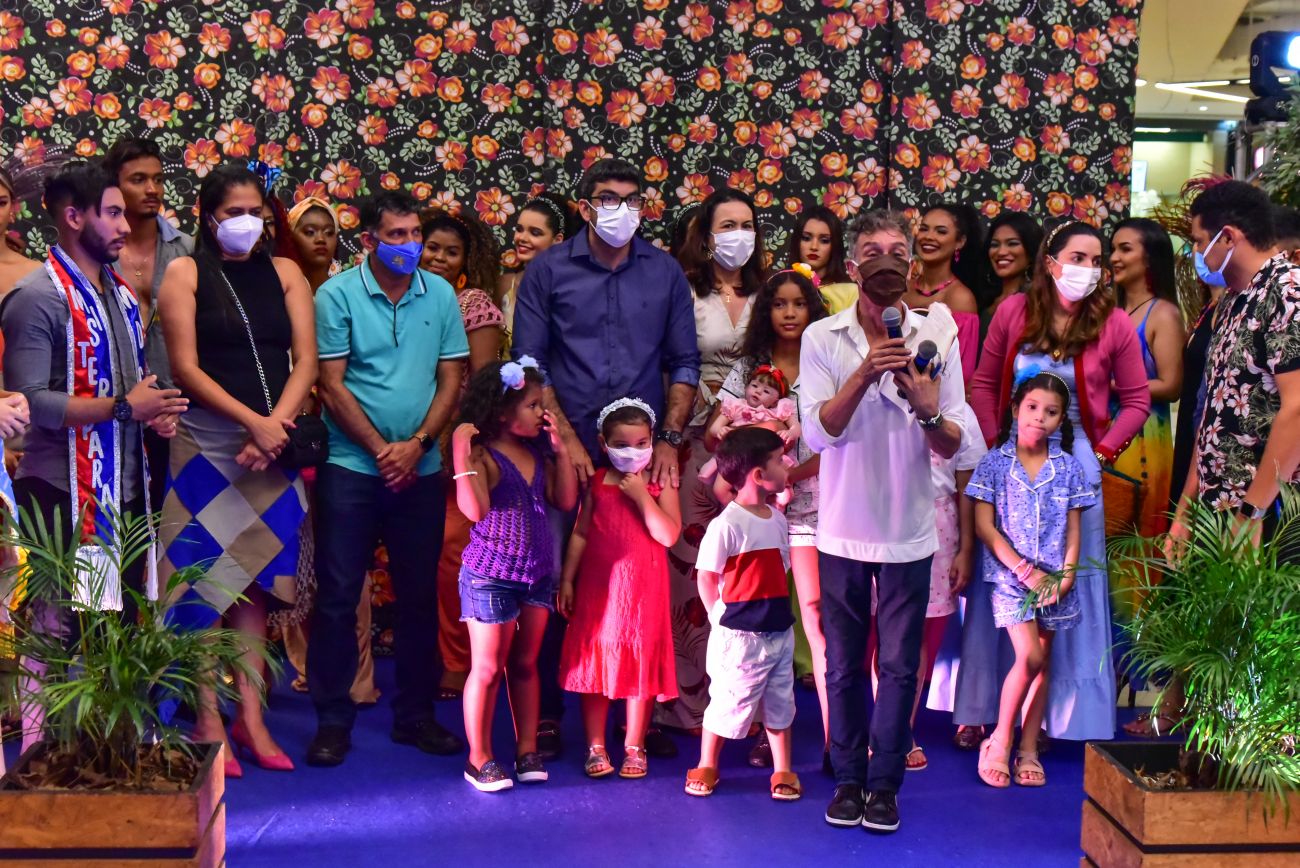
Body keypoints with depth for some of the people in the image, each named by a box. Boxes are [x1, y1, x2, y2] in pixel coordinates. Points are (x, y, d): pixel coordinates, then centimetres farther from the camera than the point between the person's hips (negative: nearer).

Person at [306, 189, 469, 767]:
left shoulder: (440, 294, 5)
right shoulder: (337, 296, -4)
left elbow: (451, 380, 4)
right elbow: (332, 387, -6)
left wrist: (416, 444, -9)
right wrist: (382, 450, -11)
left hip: (421, 470, 3)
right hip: (352, 468, -3)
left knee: (419, 596, 9)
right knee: (338, 597, 1)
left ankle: (416, 714, 22)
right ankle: (333, 720, 13)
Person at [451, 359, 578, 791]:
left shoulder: (537, 454, 7)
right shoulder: (483, 456, -16)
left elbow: (566, 501, 6)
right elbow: (475, 509, -30)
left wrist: (561, 450, 1)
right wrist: (462, 454, -35)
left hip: (536, 574, 7)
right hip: (490, 575, -7)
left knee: (525, 664, 15)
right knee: (488, 668, 3)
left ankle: (527, 750, 24)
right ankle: (479, 758, 14)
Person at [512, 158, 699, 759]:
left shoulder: (665, 273, 9)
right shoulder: (548, 271, 3)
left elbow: (683, 364, 10)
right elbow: (529, 364, 0)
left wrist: (670, 439, -1)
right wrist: (566, 439, -8)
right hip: (569, 453, -1)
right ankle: (547, 713, 13)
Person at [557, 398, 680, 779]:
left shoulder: (660, 484, -3)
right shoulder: (596, 483, 2)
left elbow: (669, 536, -14)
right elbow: (580, 534, 5)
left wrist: (642, 496, -19)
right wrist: (567, 580, 2)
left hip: (643, 588, -1)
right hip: (597, 586, 1)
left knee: (640, 663, 6)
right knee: (595, 661, 6)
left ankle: (634, 747, 19)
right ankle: (596, 746, 17)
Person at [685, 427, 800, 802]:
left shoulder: (778, 520, 6)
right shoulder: (727, 525, -16)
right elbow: (706, 577, -10)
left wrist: (775, 609, 8)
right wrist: (723, 619, -6)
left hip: (779, 629, 6)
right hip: (739, 634, -6)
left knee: (780, 704, 13)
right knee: (727, 703, 6)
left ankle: (783, 772, 24)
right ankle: (706, 767, 24)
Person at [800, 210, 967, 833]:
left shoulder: (937, 337, -2)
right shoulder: (822, 338, -4)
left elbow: (953, 447, -3)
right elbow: (819, 432, -15)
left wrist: (927, 409, -23)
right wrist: (866, 372, -26)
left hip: (909, 534, 0)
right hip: (843, 530, 0)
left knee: (900, 666, 6)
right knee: (843, 665, 9)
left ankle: (885, 782, 20)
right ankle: (848, 779, 24)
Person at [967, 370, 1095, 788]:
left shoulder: (1068, 468, 5)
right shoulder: (995, 463, -2)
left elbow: (1073, 528, 6)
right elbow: (984, 525, -7)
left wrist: (1066, 574, -9)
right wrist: (1025, 570, -14)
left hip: (1053, 578, 3)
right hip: (1010, 576, -3)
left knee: (1042, 662, 6)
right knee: (1029, 656, -14)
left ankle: (1028, 748, 14)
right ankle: (999, 742, 1)